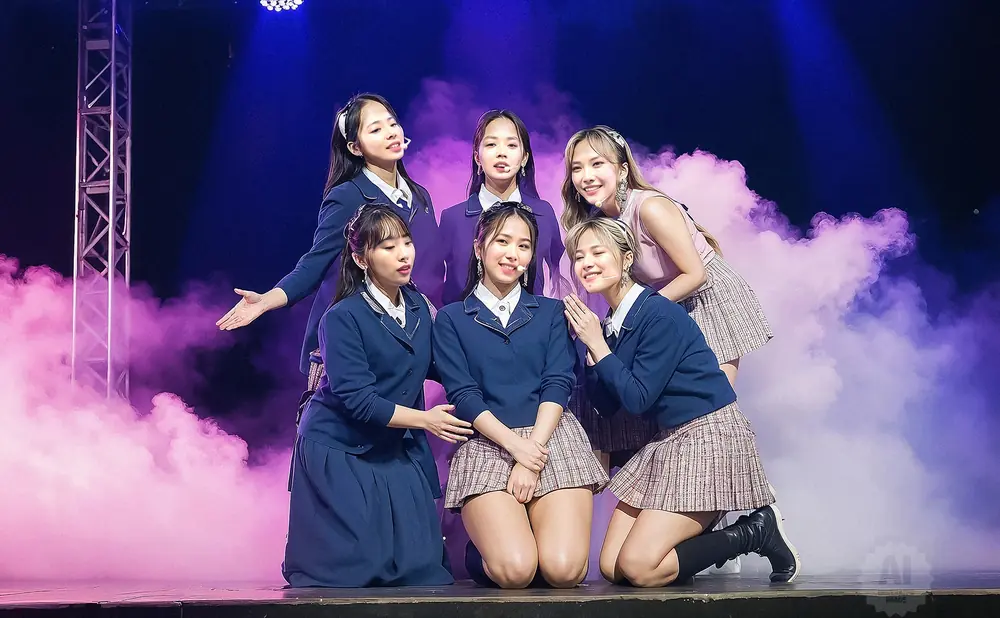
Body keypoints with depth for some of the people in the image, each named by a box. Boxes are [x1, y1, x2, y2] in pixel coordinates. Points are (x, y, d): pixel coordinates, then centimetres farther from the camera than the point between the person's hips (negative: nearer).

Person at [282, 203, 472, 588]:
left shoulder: (419, 307, 4)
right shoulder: (343, 318, -16)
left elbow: (428, 366, 17)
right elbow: (357, 400, -21)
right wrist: (425, 419, -17)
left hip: (397, 453, 6)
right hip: (339, 454, -6)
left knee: (421, 570, -5)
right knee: (348, 572, -4)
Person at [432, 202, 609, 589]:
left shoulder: (551, 313, 15)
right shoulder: (451, 319, 11)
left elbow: (558, 385, 2)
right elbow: (462, 395, -1)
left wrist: (532, 460, -12)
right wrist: (516, 445, -16)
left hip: (552, 438, 2)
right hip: (487, 445, -1)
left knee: (564, 570, -21)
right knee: (514, 571, -24)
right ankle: (483, 547, 11)